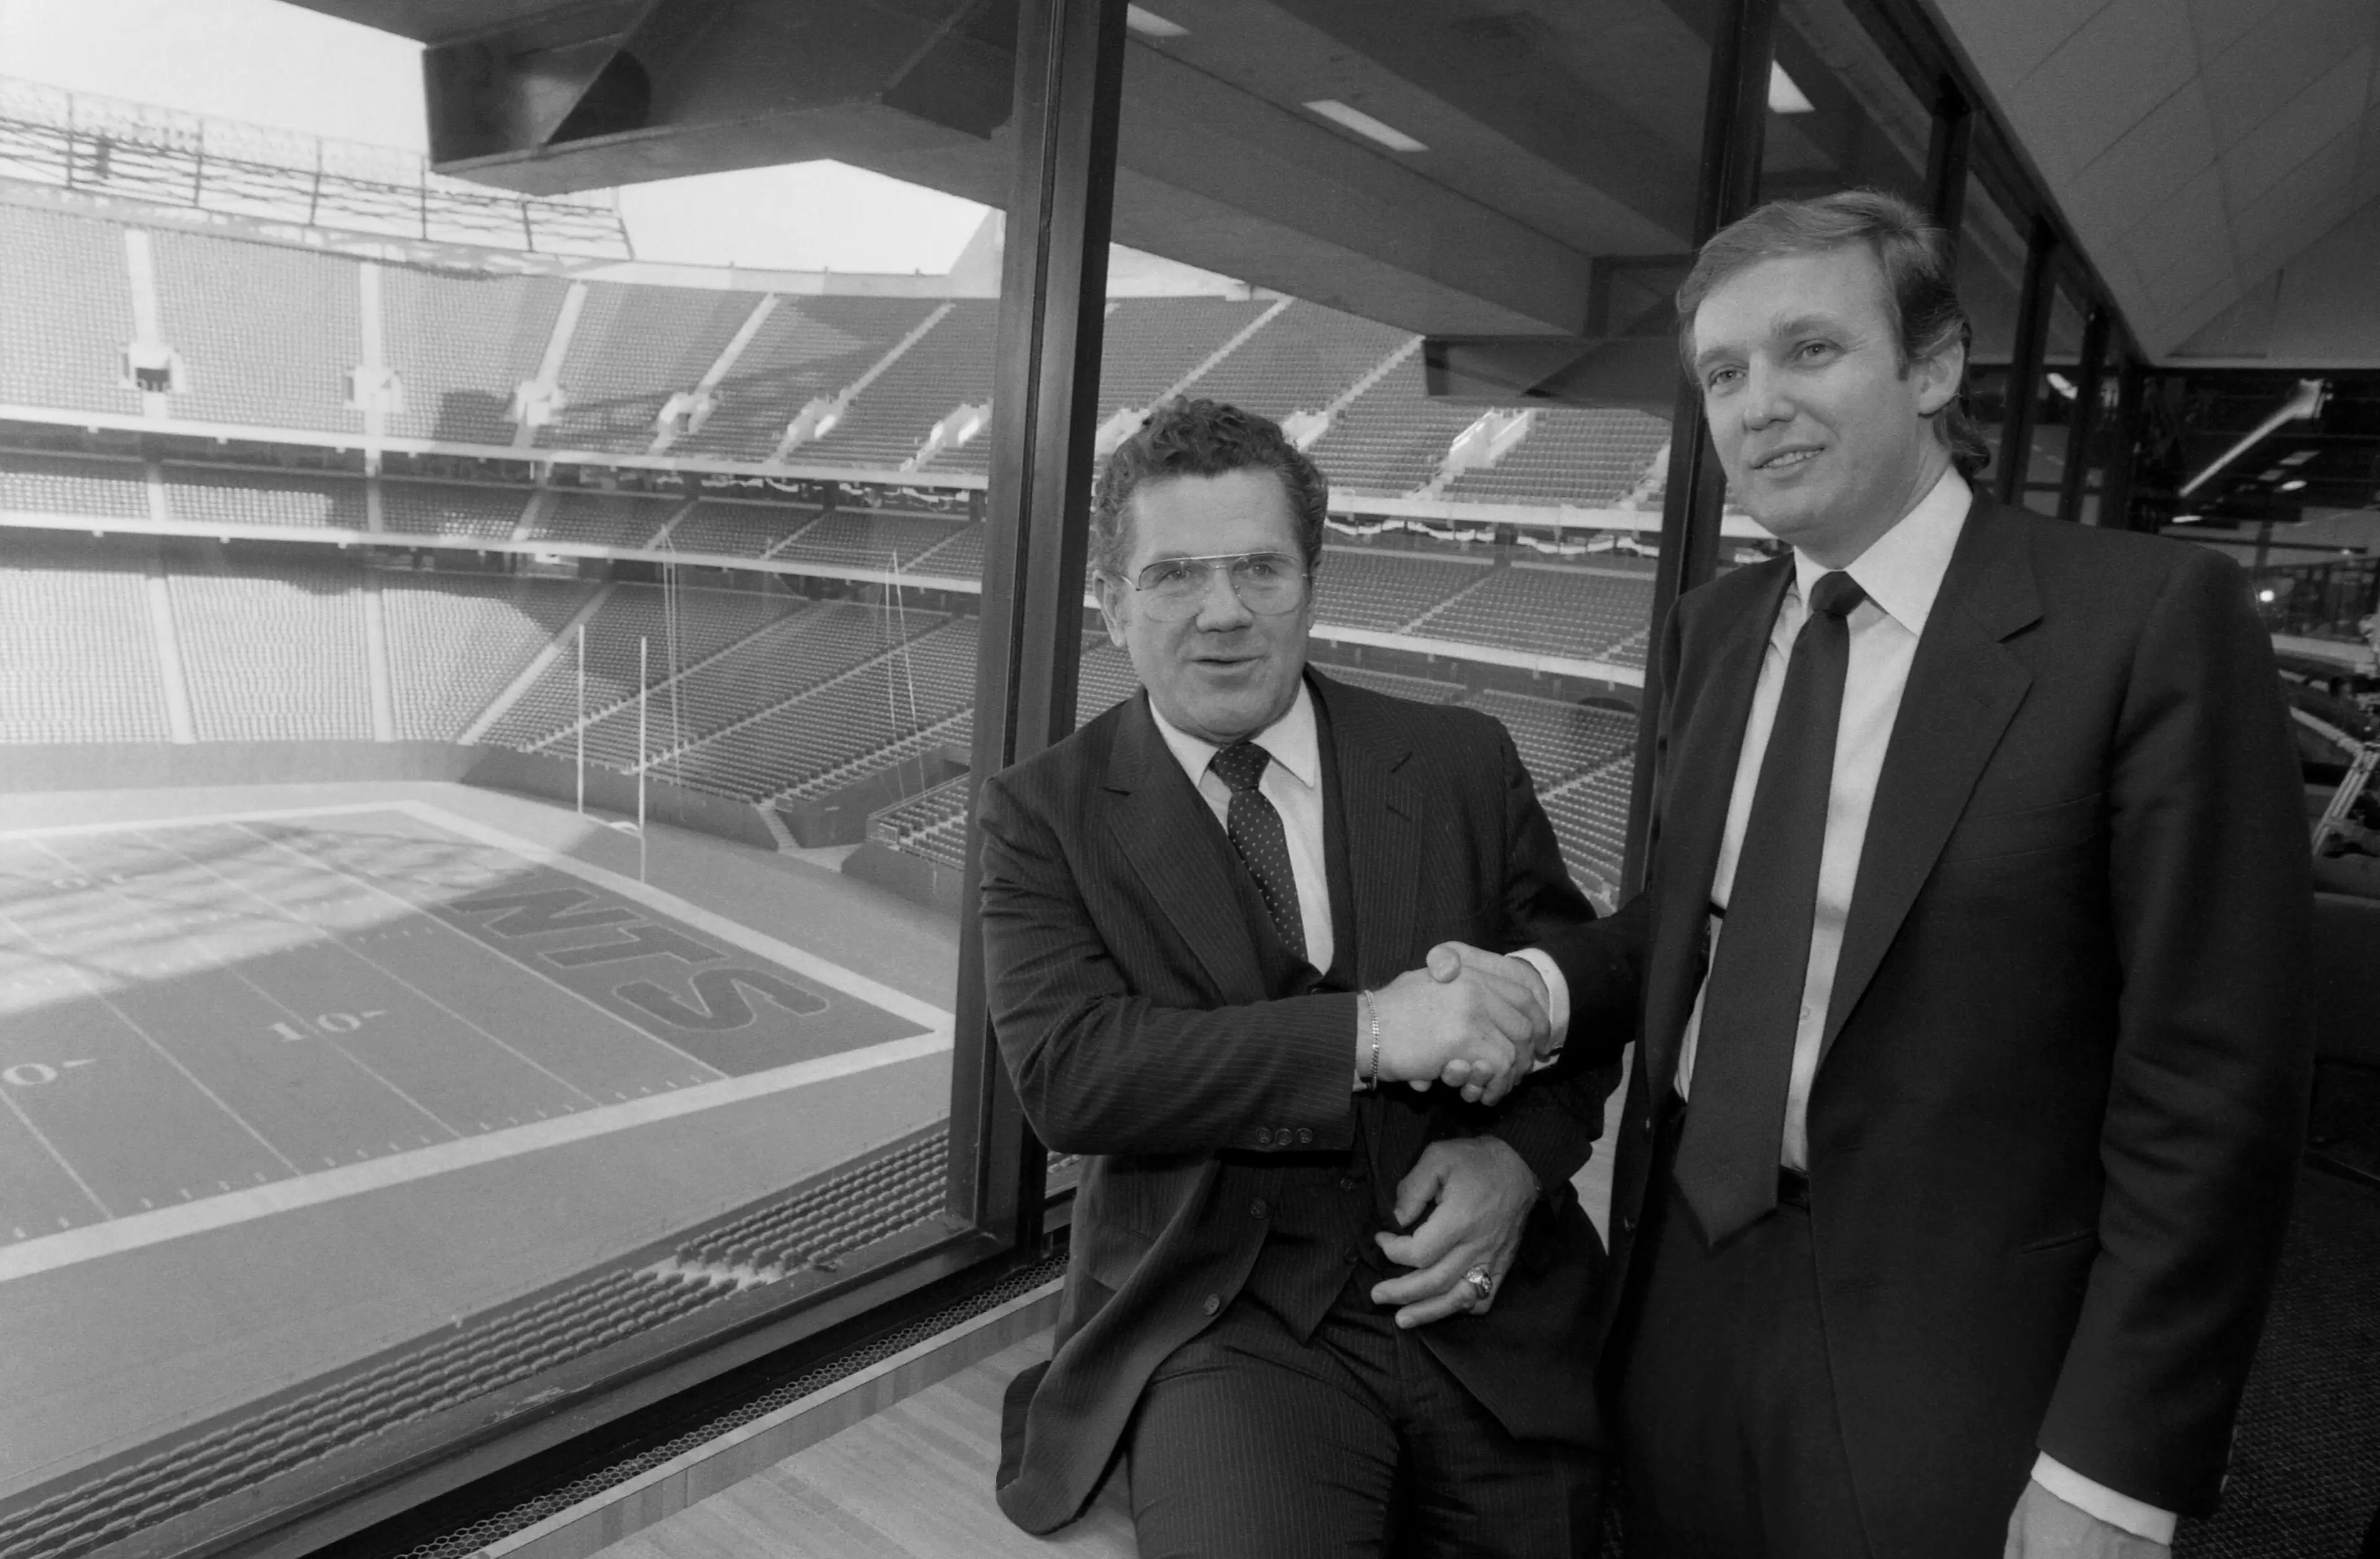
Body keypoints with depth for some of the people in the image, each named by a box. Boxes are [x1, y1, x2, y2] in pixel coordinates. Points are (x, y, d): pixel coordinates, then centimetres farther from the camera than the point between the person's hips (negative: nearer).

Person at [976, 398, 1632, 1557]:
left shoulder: (1463, 762, 4)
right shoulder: (1044, 810, -2)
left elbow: (1594, 977, 10)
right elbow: (1066, 1072, -14)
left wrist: (1521, 1156, -11)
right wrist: (1371, 1032, -23)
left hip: (1492, 1308, 3)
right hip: (1223, 1320, -2)